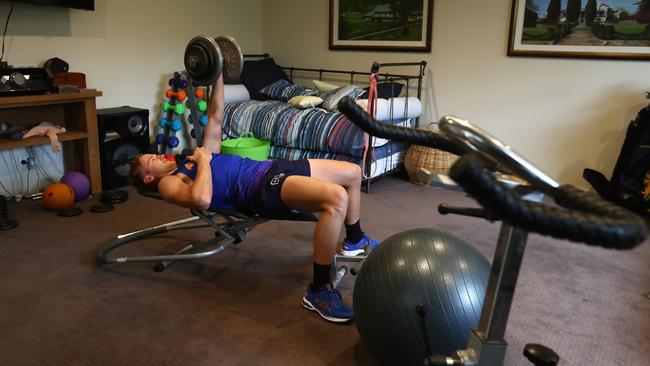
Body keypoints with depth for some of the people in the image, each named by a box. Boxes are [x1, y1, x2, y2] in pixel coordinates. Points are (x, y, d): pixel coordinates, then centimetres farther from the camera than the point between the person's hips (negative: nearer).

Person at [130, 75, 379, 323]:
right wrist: (204, 160, -8)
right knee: (336, 198, -34)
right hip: (261, 189, -9)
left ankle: (354, 240, 29)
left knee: (353, 172, 9)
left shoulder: (192, 161, 28)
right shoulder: (168, 183, 2)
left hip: (271, 169, 9)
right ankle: (318, 291, -25)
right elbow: (202, 199, -23)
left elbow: (215, 116, 29)